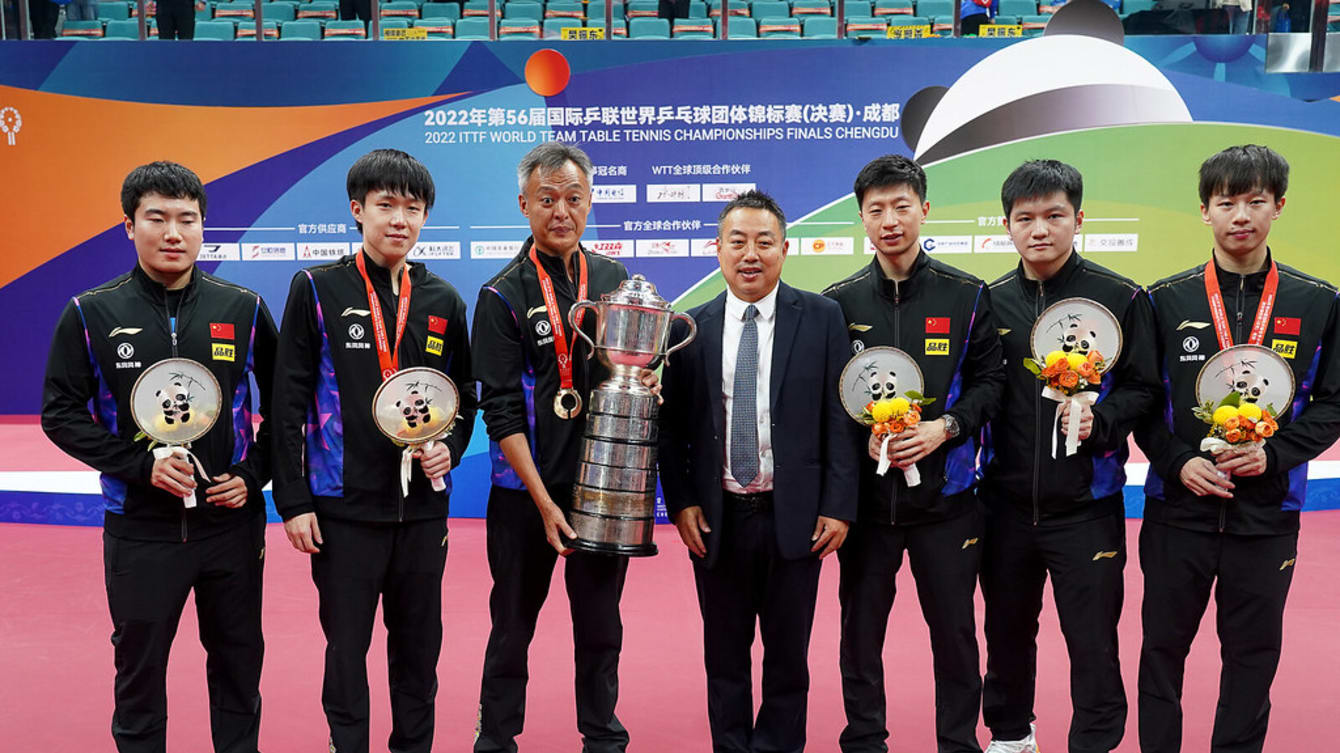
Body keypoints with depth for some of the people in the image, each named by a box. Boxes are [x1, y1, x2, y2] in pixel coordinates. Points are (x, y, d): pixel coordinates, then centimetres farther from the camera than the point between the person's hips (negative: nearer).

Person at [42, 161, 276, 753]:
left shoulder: (244, 310, 0)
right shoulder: (90, 315, -2)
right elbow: (61, 414, -2)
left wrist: (254, 475, -5)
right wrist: (140, 465, -13)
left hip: (231, 522, 1)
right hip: (140, 530, -1)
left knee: (238, 659, 13)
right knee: (139, 663, 11)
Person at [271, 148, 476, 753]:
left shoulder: (443, 301, 8)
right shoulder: (317, 290, -2)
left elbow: (464, 396, 17)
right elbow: (289, 401, -3)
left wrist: (450, 447, -3)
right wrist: (293, 499, -7)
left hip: (424, 505, 3)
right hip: (344, 505, -3)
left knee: (419, 644, 12)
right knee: (347, 646, 6)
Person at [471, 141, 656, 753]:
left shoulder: (615, 279, 8)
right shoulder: (502, 296, -5)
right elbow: (502, 411, -9)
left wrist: (645, 385, -5)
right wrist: (544, 502, -14)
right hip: (526, 492, -3)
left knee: (600, 622, 12)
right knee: (513, 623, 8)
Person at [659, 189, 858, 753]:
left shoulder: (822, 319, -1)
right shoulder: (691, 328, 4)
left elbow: (840, 417, -3)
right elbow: (672, 426, 6)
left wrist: (838, 506, -8)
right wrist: (681, 502, -3)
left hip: (794, 517, -1)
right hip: (716, 518, 1)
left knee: (788, 655, 10)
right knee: (724, 658, 12)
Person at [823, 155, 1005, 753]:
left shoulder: (967, 295, 2)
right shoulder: (839, 302, 3)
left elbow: (988, 381, 2)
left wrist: (944, 427, -13)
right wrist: (863, 438, -11)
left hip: (944, 489, -1)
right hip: (865, 493, 1)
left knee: (954, 630, 7)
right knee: (860, 630, 9)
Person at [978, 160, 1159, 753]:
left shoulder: (1121, 298, -5)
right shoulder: (991, 302, 4)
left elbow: (1142, 389, -3)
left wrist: (1099, 420, -20)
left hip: (1086, 503, -3)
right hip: (1005, 501, 4)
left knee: (1093, 645, 1)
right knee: (1007, 632, 18)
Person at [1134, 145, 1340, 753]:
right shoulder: (1166, 300, 0)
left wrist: (1274, 453, -12)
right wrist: (1178, 461, -12)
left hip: (1267, 511, 1)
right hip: (1178, 505, 0)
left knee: (1253, 651, 11)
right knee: (1163, 644, 9)